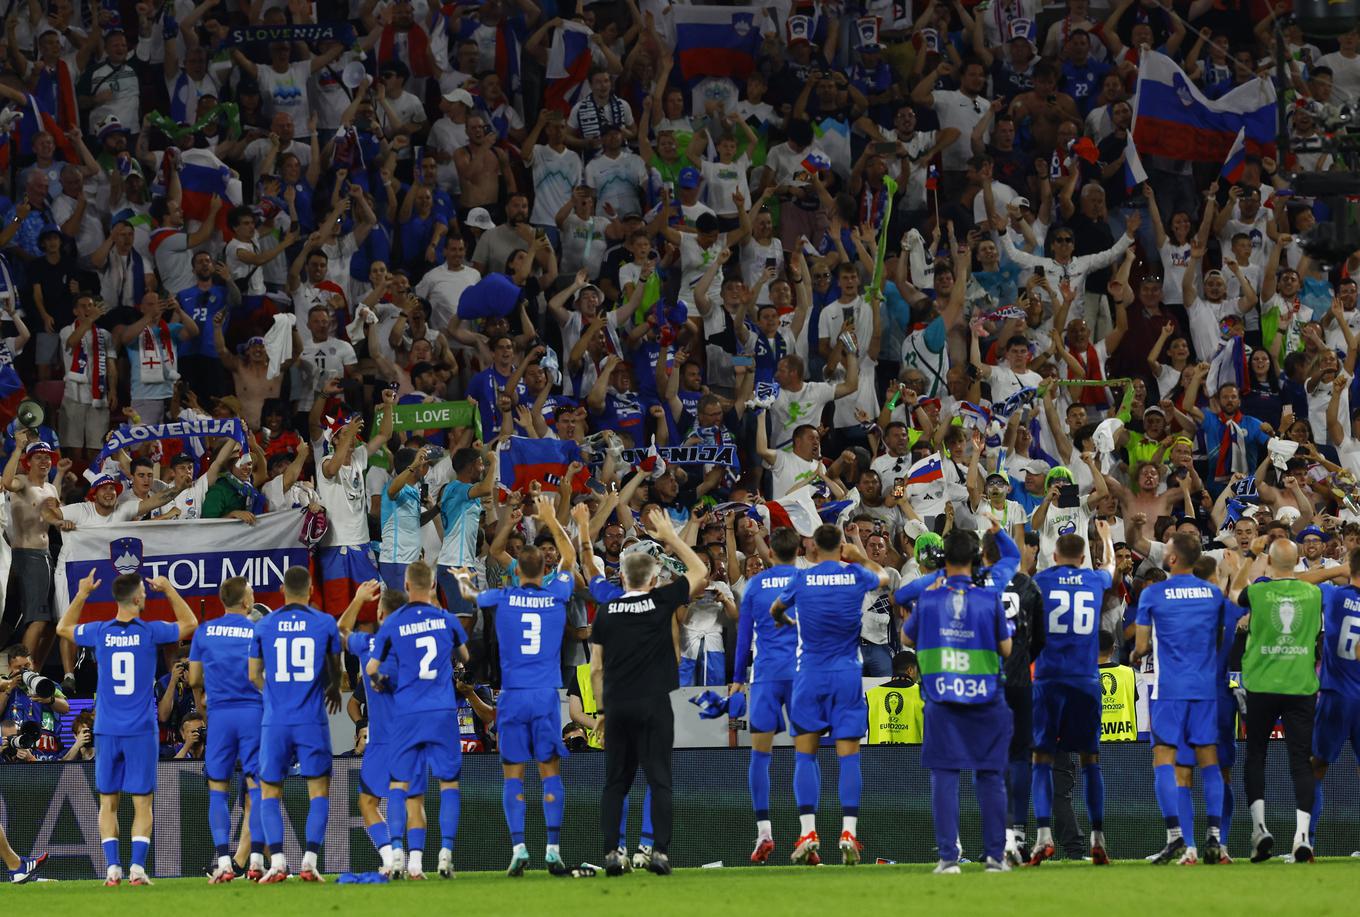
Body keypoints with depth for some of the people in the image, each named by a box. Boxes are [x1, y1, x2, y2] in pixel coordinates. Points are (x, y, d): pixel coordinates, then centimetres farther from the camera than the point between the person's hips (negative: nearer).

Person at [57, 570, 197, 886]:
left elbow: (63, 628, 20)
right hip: (141, 730, -2)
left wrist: (81, 595, 25)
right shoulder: (149, 632, -7)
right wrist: (169, 591, 17)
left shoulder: (99, 632, -1)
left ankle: (112, 868, -2)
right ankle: (137, 867, -7)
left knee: (108, 803, 6)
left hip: (106, 730, 2)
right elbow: (189, 624, 12)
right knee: (142, 803, 2)